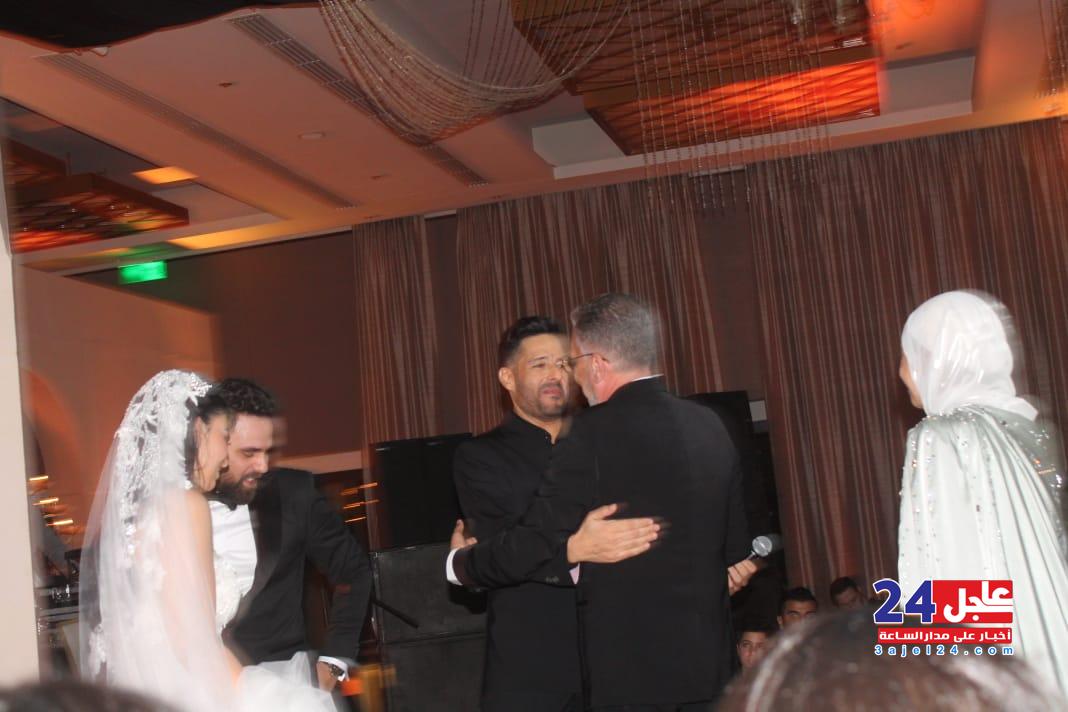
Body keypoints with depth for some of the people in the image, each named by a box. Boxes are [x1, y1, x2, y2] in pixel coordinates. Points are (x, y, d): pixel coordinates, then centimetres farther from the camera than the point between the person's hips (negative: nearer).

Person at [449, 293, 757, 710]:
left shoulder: (593, 434, -15)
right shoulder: (710, 426, 6)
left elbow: (529, 548, -13)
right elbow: (736, 549, 12)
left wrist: (459, 563, 5)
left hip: (630, 668, -6)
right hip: (708, 659, 7)